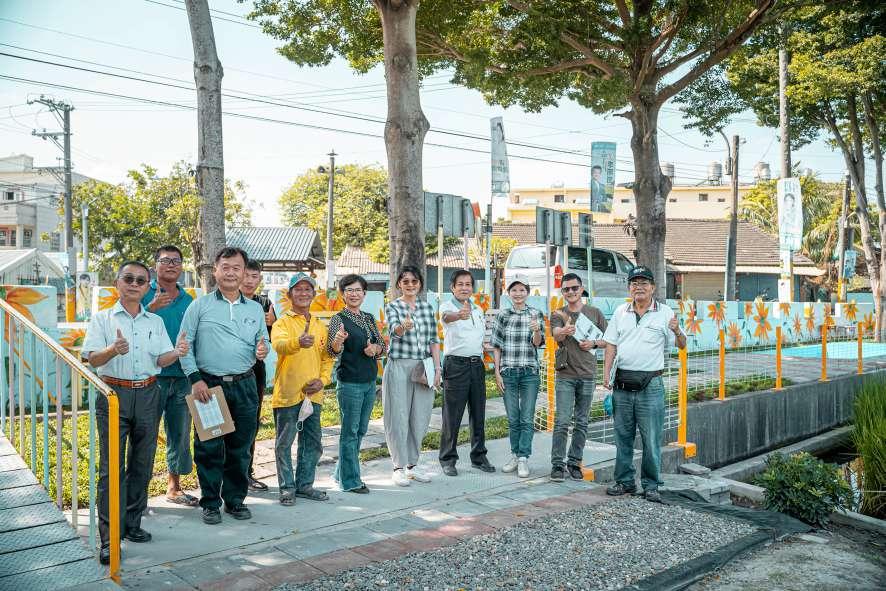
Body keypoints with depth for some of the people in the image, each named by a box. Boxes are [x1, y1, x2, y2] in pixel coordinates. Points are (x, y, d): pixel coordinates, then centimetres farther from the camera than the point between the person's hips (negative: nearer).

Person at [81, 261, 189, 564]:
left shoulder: (155, 321, 11)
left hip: (147, 394, 4)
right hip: (114, 394, -3)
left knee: (142, 464, 10)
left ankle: (132, 523, 23)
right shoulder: (102, 318, 1)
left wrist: (177, 353, -17)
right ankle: (109, 537, -1)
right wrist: (113, 349, -29)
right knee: (111, 467, -5)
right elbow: (93, 359, -8)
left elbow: (160, 360, 5)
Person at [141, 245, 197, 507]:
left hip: (182, 377, 5)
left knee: (179, 436, 13)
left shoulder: (188, 300, 11)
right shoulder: (145, 294, -2)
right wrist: (151, 308, -27)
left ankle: (174, 486, 28)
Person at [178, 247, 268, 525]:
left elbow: (263, 343, 17)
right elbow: (184, 345, -1)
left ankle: (235, 499, 24)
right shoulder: (200, 305, 1)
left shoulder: (255, 309, 11)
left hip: (244, 386, 3)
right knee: (208, 448, 2)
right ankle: (210, 503, 16)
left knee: (240, 447, 10)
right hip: (208, 385, -3)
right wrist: (195, 379, -10)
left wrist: (263, 350, -7)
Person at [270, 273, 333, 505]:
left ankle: (304, 484, 26)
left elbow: (327, 357, 16)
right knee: (284, 443, 4)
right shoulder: (282, 323, -4)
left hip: (313, 394, 5)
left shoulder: (320, 326, 13)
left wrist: (323, 379, -1)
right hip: (287, 394, -5)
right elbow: (279, 344, -26)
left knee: (313, 444, 12)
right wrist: (297, 342, -47)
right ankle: (287, 487, 17)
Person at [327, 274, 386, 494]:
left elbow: (383, 345, 14)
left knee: (360, 431, 14)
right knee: (350, 432, 0)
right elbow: (333, 351, -21)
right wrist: (337, 340, -43)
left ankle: (341, 473, 29)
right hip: (349, 383, -7)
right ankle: (350, 481, 10)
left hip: (370, 382, 7)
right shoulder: (338, 319, -9)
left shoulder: (369, 318, 10)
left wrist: (376, 348, -9)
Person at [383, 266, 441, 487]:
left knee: (420, 417, 8)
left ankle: (412, 464, 22)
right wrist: (404, 326, -45)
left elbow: (434, 340, 11)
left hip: (423, 368, 4)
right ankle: (399, 467, 10)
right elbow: (394, 330, -22)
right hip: (399, 367, -4)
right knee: (399, 417, -1)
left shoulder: (427, 307, 11)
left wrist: (437, 368, 3)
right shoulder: (392, 307, -2)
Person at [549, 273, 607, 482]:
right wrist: (564, 331, -42)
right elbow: (555, 335, -18)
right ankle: (557, 464, 1)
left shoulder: (595, 313, 7)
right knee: (562, 422, -5)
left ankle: (574, 462, 18)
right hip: (565, 375, -2)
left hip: (587, 374, 2)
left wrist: (594, 343, -8)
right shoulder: (558, 314, 2)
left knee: (581, 423, 8)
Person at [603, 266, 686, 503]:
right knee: (623, 436, 10)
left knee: (652, 438, 0)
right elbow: (611, 345, 11)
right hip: (622, 382, 3)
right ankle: (625, 482, 22)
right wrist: (606, 373, 2)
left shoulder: (664, 313, 1)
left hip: (650, 384, -3)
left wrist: (677, 332, -21)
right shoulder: (620, 312, 10)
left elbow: (681, 345, 1)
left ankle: (651, 486, 12)